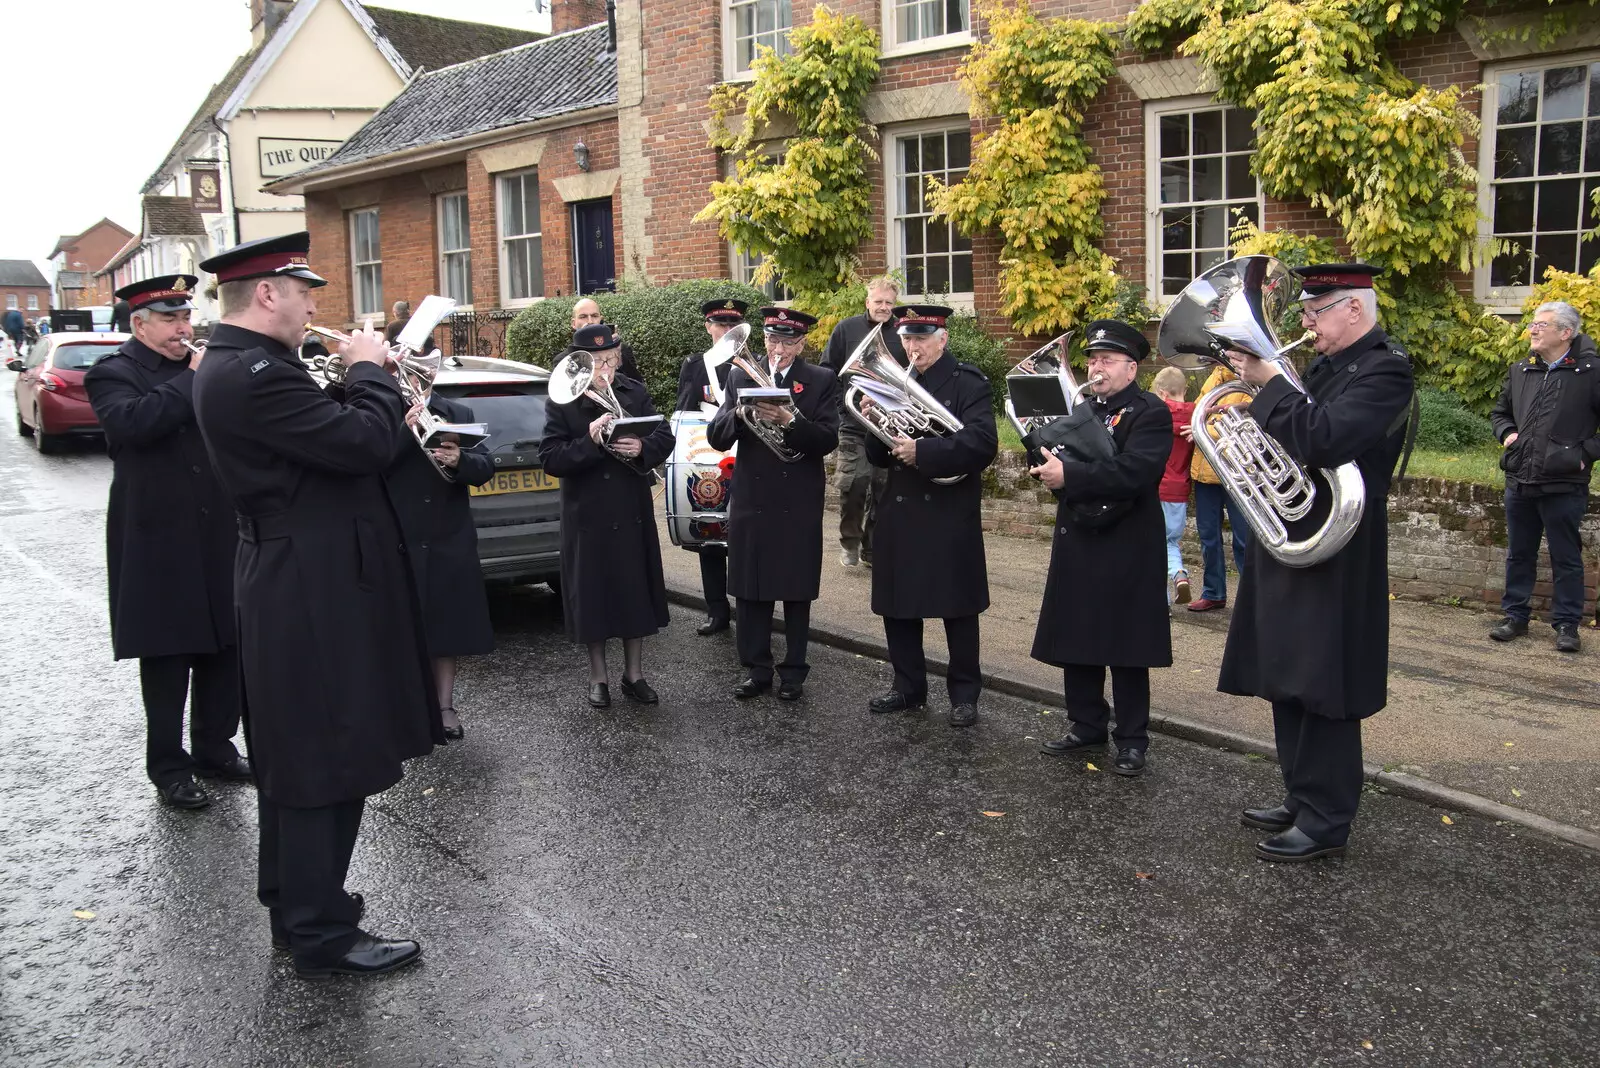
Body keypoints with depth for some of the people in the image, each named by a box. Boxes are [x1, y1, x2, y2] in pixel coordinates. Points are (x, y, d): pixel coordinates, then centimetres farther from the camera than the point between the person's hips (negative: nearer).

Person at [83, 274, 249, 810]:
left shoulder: (206, 367, 14)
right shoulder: (112, 374, -4)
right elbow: (131, 422, -25)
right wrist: (192, 380, -20)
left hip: (219, 538, 5)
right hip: (158, 543, -5)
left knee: (224, 649, 12)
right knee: (167, 659, 3)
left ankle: (215, 748, 27)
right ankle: (168, 767, 15)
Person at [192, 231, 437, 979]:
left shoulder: (233, 365, 11)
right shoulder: (255, 374, -22)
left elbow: (326, 442, 14)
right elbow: (367, 443, -25)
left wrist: (363, 382, 4)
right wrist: (369, 370, -10)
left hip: (293, 585, 11)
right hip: (313, 593, -11)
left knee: (296, 760, 20)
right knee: (325, 761, -1)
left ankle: (296, 900, 35)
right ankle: (322, 935, 12)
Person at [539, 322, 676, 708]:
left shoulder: (635, 393, 2)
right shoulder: (560, 401, -7)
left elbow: (665, 437, 2)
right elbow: (549, 458, -14)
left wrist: (642, 448, -19)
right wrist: (589, 441, -28)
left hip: (633, 511, 3)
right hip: (587, 514, -3)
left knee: (636, 590, 9)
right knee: (593, 594, 6)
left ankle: (634, 673, 24)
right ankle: (598, 676, 22)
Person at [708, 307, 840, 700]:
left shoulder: (822, 381, 0)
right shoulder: (741, 377, 6)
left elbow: (828, 440, -10)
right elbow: (717, 438, -1)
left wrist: (789, 420, -26)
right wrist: (739, 412, -20)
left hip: (800, 505, -2)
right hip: (751, 501, 2)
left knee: (797, 593, 6)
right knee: (751, 592, 7)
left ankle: (793, 672, 18)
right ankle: (756, 669, 20)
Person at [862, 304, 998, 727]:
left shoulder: (968, 383, -6)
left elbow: (982, 443, -20)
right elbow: (879, 457, 11)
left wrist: (923, 451, -26)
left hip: (950, 516, -5)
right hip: (899, 514, 6)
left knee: (958, 607, 4)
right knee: (896, 605, 10)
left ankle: (964, 694, 17)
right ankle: (908, 687, 25)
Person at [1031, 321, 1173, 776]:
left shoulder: (1151, 413, -9)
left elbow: (1133, 470, -24)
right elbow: (1052, 462, 7)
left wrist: (1069, 475, -30)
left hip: (1127, 550, -6)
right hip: (1076, 546, 6)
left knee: (1126, 651, 3)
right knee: (1075, 643, 12)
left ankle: (1132, 739, 15)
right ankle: (1087, 725, 27)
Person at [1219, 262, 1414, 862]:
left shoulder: (1384, 369, -14)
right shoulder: (1327, 364, 13)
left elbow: (1324, 440, -28)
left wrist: (1270, 383, -20)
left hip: (1333, 560, -9)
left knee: (1323, 691, -2)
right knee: (1290, 685, 15)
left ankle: (1325, 823, 9)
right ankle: (1302, 801, 29)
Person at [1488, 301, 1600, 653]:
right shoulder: (1520, 372, 10)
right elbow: (1499, 412, 24)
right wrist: (1507, 433, 6)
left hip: (1564, 484, -5)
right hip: (1520, 481, 5)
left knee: (1566, 558, 6)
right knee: (1519, 554, 15)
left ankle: (1566, 624, 17)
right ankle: (1515, 616, 26)